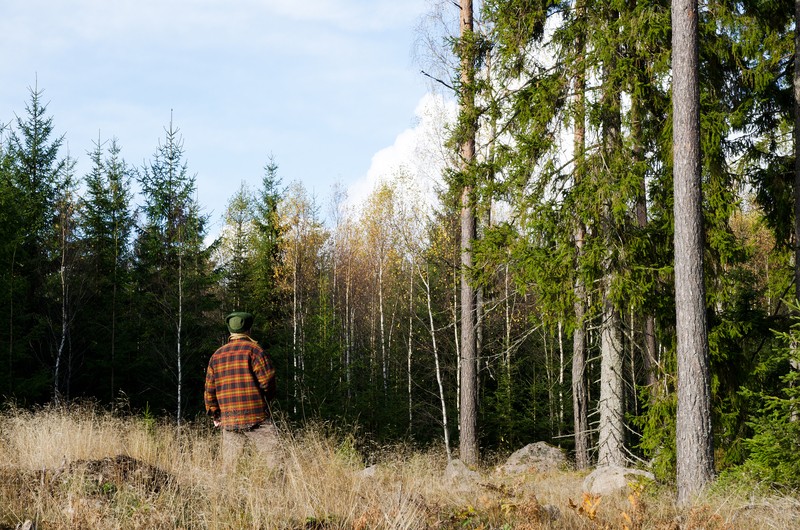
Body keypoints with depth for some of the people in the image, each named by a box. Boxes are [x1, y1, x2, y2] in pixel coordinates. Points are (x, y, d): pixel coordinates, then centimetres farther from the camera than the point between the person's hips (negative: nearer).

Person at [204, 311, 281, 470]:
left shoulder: (216, 356, 12)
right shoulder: (253, 350, -4)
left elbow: (209, 390, 13)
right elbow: (268, 380, -8)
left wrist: (215, 415, 22)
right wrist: (268, 397, 13)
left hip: (229, 421, 5)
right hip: (257, 417, -5)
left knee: (229, 466, 10)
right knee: (275, 457, -7)